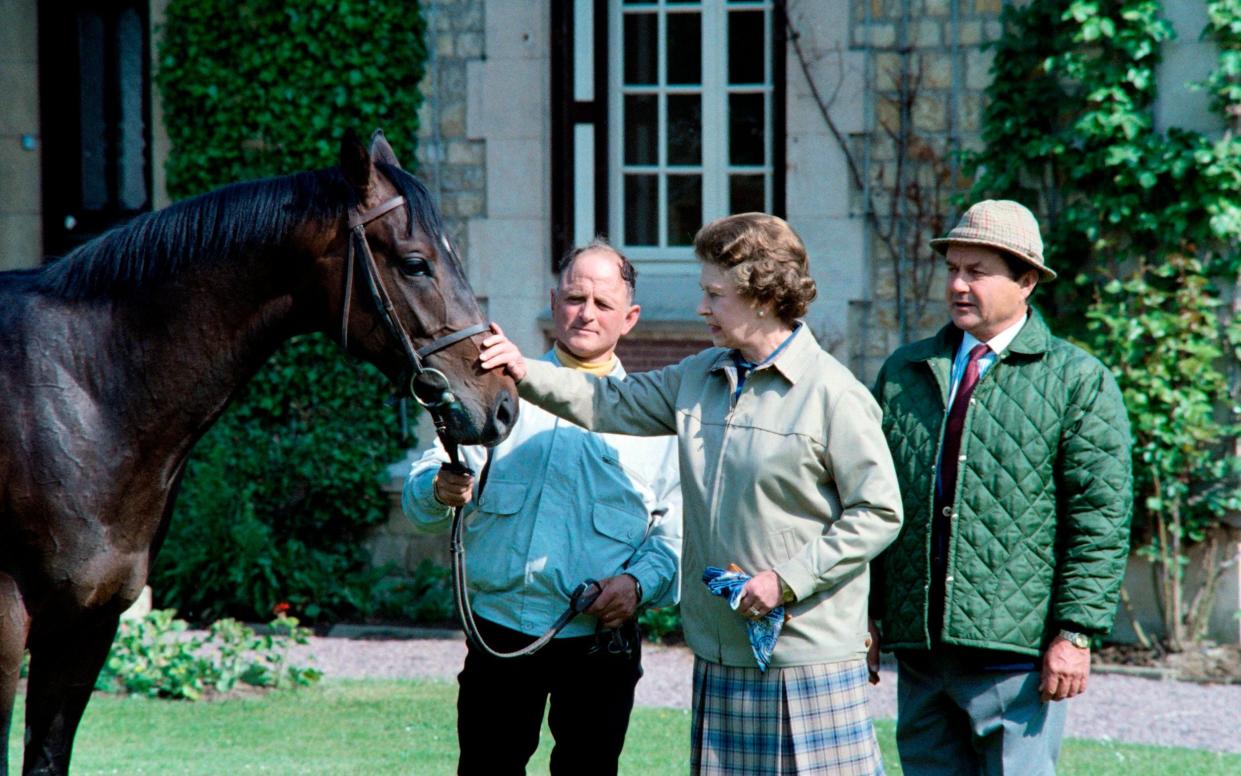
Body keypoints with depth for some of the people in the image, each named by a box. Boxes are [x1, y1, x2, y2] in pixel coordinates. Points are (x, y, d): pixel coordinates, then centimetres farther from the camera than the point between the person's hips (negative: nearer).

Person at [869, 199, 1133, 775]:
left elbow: (1101, 518, -4)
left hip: (1016, 649, -5)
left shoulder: (1078, 381, 1)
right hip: (918, 647, 5)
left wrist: (1076, 633, -11)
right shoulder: (903, 374, 15)